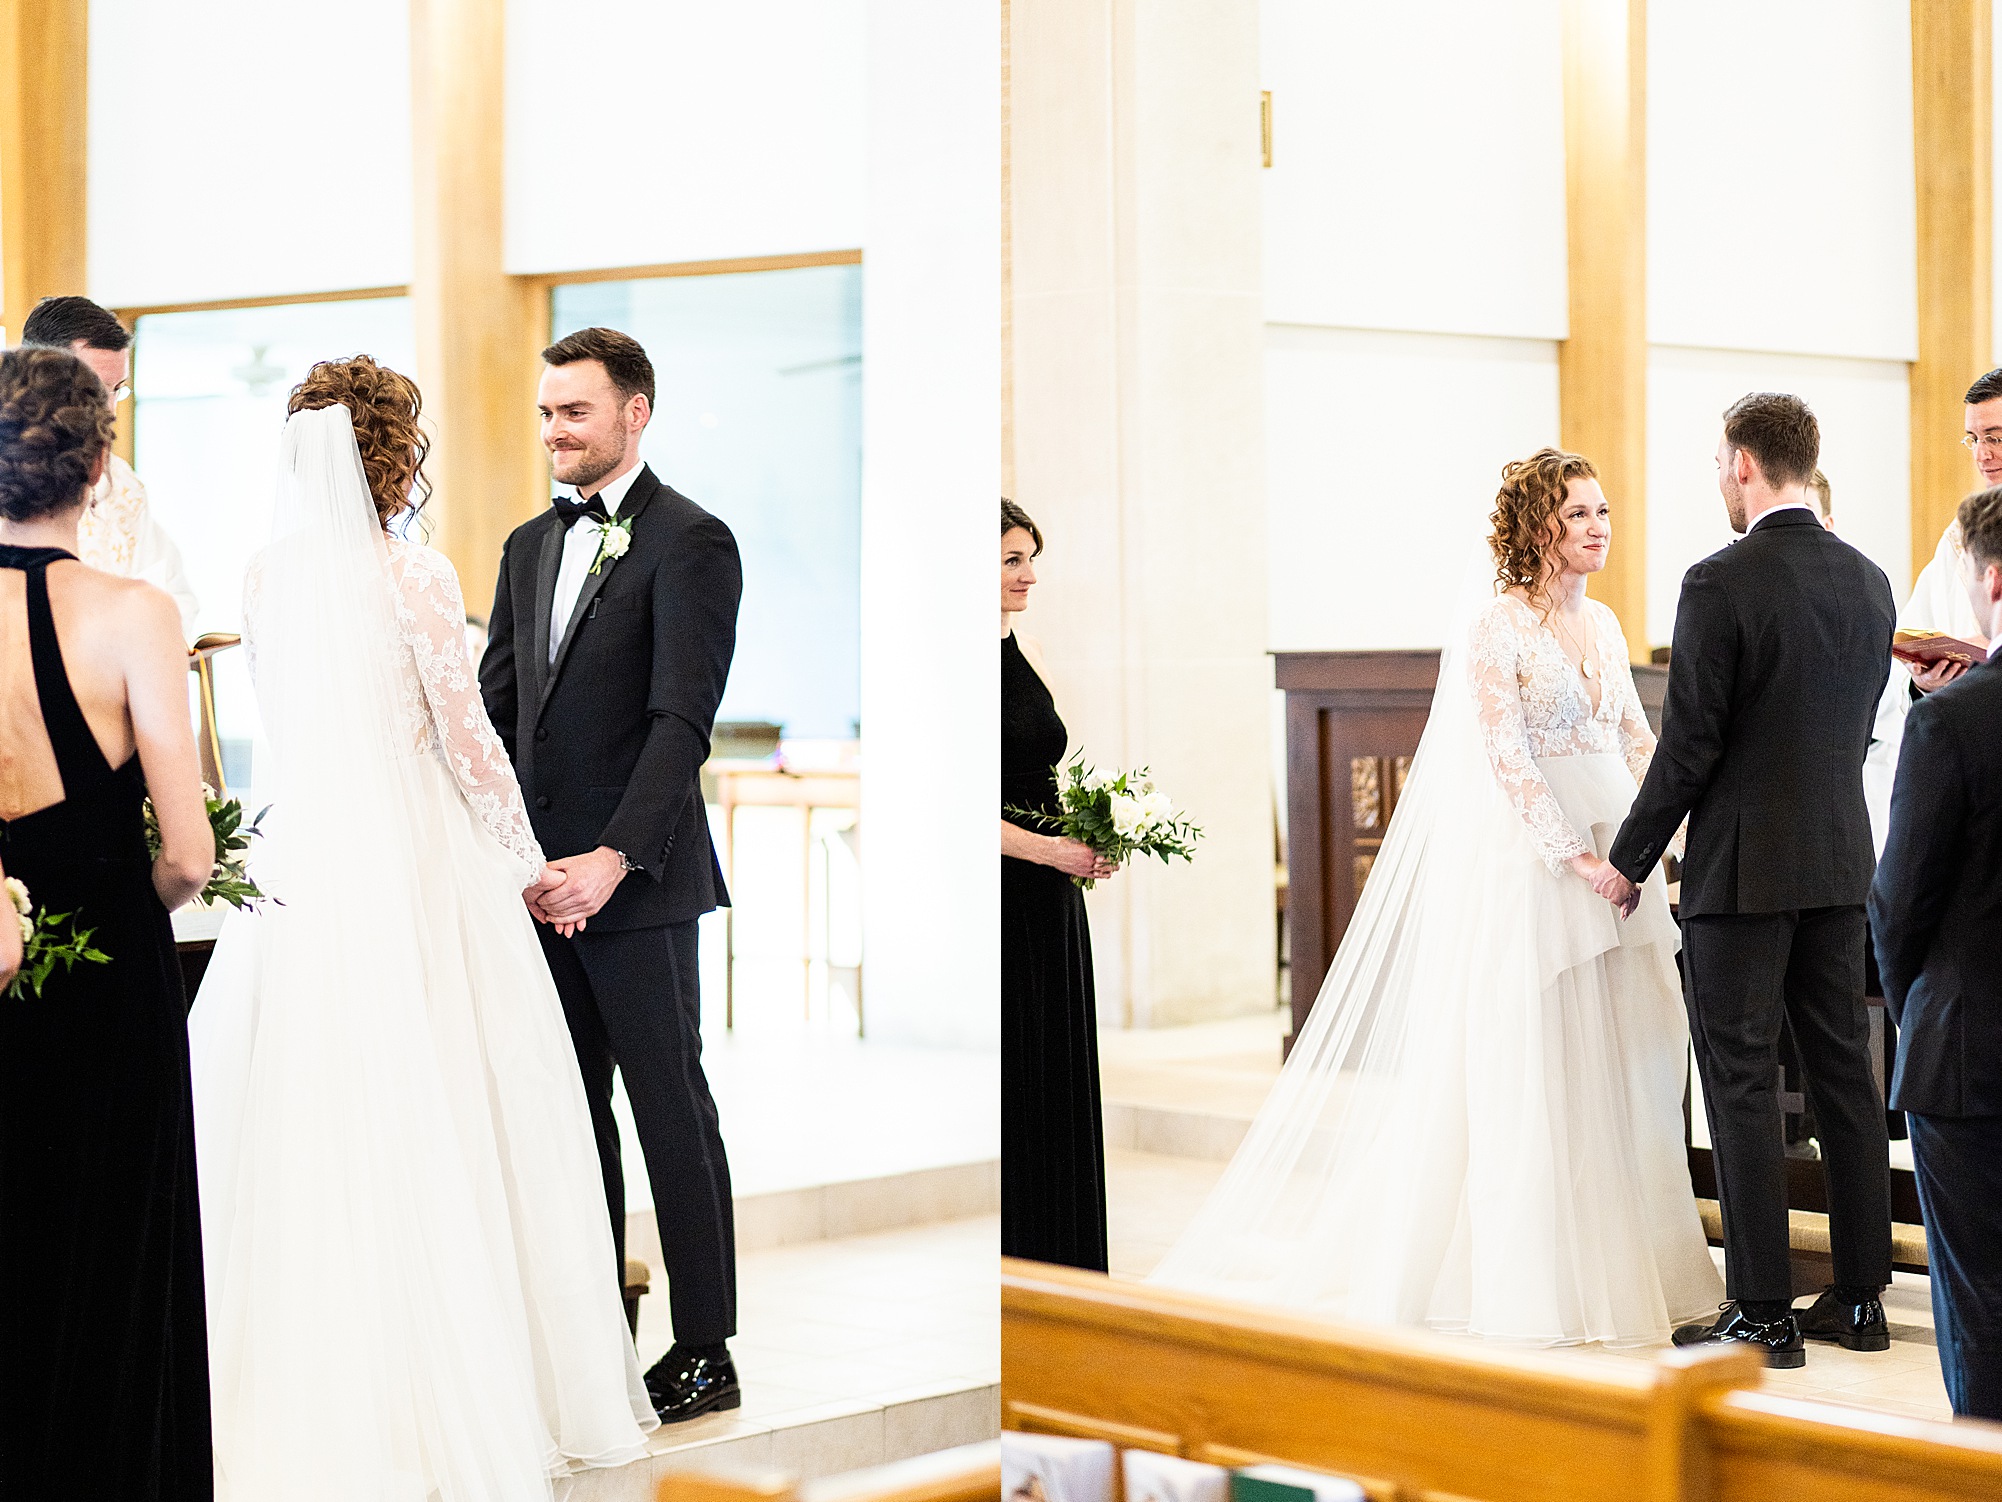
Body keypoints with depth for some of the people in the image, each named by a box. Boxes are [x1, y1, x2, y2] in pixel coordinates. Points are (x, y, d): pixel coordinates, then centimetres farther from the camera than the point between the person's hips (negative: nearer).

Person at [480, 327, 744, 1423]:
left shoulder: (690, 545, -8)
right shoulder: (530, 546, 15)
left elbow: (681, 721, -16)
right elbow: (497, 705, 14)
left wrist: (614, 859, -24)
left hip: (637, 881, -7)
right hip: (540, 878, 7)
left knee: (670, 1106, 0)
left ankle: (705, 1352, 8)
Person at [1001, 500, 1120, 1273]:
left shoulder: (1027, 654, 13)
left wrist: (1089, 839, 3)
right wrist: (1047, 849, -18)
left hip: (1049, 907, 8)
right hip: (990, 905, -8)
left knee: (1056, 1088, 10)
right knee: (1003, 1093, -2)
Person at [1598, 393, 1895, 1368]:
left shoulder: (1719, 584, -15)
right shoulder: (1869, 582, 6)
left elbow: (1688, 745, -15)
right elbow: (1854, 730, 13)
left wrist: (1629, 860, -4)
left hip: (1743, 868, -7)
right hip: (1842, 860, 7)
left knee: (1742, 1087, -1)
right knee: (1845, 1077, 12)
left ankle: (1763, 1314, 3)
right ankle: (1860, 1298, 18)